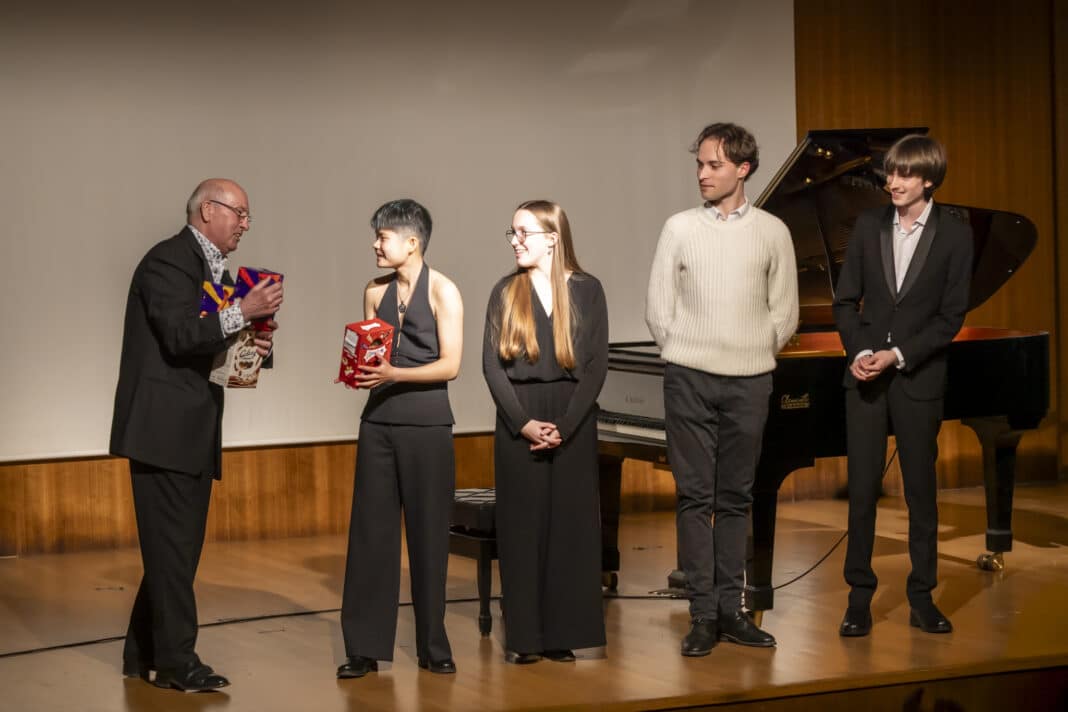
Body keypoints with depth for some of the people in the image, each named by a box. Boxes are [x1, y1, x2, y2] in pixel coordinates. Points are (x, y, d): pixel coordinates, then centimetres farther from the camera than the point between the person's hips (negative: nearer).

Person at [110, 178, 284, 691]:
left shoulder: (217, 271, 19)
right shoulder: (168, 261, -10)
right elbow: (181, 335, -21)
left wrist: (252, 344, 0)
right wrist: (243, 313, -26)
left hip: (194, 433, 10)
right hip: (163, 427, -10)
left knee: (177, 547, 11)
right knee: (172, 547, -8)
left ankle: (142, 654, 19)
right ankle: (175, 660, -4)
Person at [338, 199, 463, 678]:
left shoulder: (442, 291, -5)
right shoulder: (375, 291, 10)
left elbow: (450, 364, -9)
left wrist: (394, 374, -20)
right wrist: (360, 370, -7)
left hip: (426, 424, -4)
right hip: (379, 420, 4)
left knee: (428, 534, 2)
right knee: (371, 530, 1)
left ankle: (433, 647, 13)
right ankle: (365, 647, 5)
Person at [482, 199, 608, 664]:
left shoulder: (586, 290, 0)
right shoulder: (506, 293, 4)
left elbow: (596, 365, -3)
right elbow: (493, 365, 0)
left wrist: (565, 425, -12)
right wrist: (523, 423, -12)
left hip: (572, 421, -1)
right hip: (518, 421, 1)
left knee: (570, 525, 1)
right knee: (522, 526, 1)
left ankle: (563, 633, 8)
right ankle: (524, 636, 6)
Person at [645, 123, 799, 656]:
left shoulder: (771, 232, 4)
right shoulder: (680, 228, 3)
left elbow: (784, 313, 9)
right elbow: (658, 308, 5)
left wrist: (756, 354, 6)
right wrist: (685, 356, 4)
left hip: (748, 382, 1)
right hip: (689, 380, -1)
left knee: (735, 498, 7)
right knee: (695, 497, -1)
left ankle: (731, 610, 13)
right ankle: (703, 615, 2)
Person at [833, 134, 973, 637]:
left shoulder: (954, 235, -2)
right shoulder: (868, 226, 5)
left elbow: (951, 316, -5)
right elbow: (846, 300, 6)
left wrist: (898, 355, -14)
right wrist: (857, 352, -10)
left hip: (918, 376, -2)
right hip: (864, 373, 2)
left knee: (921, 491, 6)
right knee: (862, 488, 1)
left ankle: (922, 598, 14)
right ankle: (859, 597, 7)